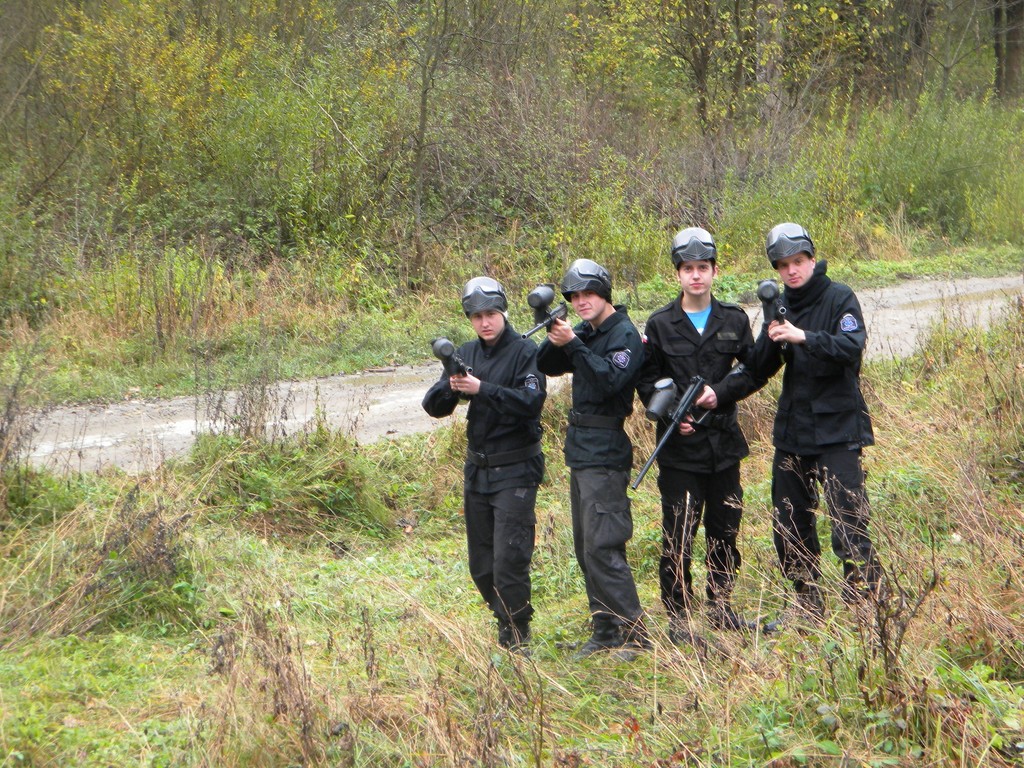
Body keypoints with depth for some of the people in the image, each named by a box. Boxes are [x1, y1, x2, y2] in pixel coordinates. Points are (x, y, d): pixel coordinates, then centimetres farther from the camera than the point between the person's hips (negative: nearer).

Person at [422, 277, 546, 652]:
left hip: (515, 470, -6)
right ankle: (507, 625, 26)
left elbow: (531, 402, -21)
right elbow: (433, 406, 4)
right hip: (477, 469, 7)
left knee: (510, 561, -11)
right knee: (481, 565, 11)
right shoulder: (466, 354, 9)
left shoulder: (525, 351, -8)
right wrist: (450, 387, -17)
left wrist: (482, 389, -28)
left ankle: (515, 642, -2)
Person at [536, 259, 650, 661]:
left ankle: (635, 635, -8)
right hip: (580, 447, 9)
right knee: (585, 549, 12)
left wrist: (573, 344, -28)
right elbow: (546, 367, 9)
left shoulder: (625, 335, -11)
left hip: (605, 453, -9)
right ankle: (605, 632, 19)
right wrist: (555, 341, -11)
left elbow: (609, 380, -24)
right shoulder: (586, 332, 14)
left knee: (601, 548, -13)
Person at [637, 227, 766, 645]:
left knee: (725, 531, 12)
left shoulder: (734, 320, 6)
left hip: (723, 442, 3)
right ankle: (678, 619, 6)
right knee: (678, 538, -2)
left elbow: (754, 372, 5)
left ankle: (721, 608, 26)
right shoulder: (660, 325, 0)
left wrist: (720, 392, -11)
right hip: (679, 446, -3)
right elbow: (646, 382, 1)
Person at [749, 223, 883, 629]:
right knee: (789, 527, 12)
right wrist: (772, 338, -15)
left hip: (836, 429, -6)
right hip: (791, 430, 6)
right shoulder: (780, 305, 11)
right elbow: (762, 368, 5)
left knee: (849, 526, -12)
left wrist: (803, 337, -32)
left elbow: (851, 347, -21)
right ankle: (807, 607, 24)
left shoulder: (839, 298, -5)